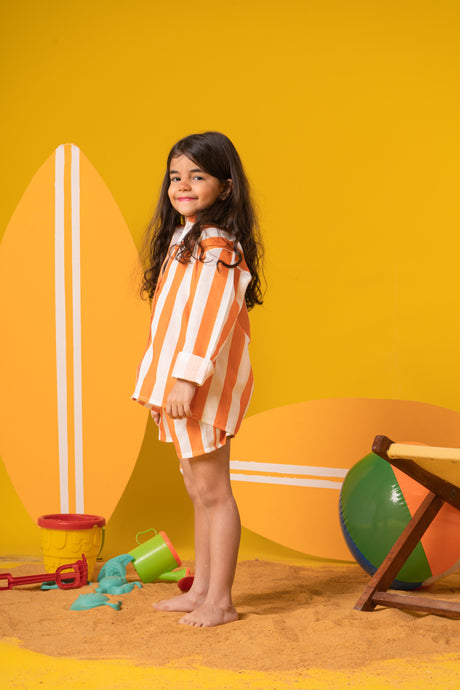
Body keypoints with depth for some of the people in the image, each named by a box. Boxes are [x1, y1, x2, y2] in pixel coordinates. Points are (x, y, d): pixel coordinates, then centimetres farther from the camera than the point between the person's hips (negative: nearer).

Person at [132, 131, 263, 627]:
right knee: (199, 492, 16)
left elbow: (213, 311, -24)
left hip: (203, 384, -10)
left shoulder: (216, 243, -14)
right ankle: (201, 590, 25)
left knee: (212, 491, -3)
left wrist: (188, 377, -29)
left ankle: (220, 601, 5)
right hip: (178, 385, 10)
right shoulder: (184, 239, 18)